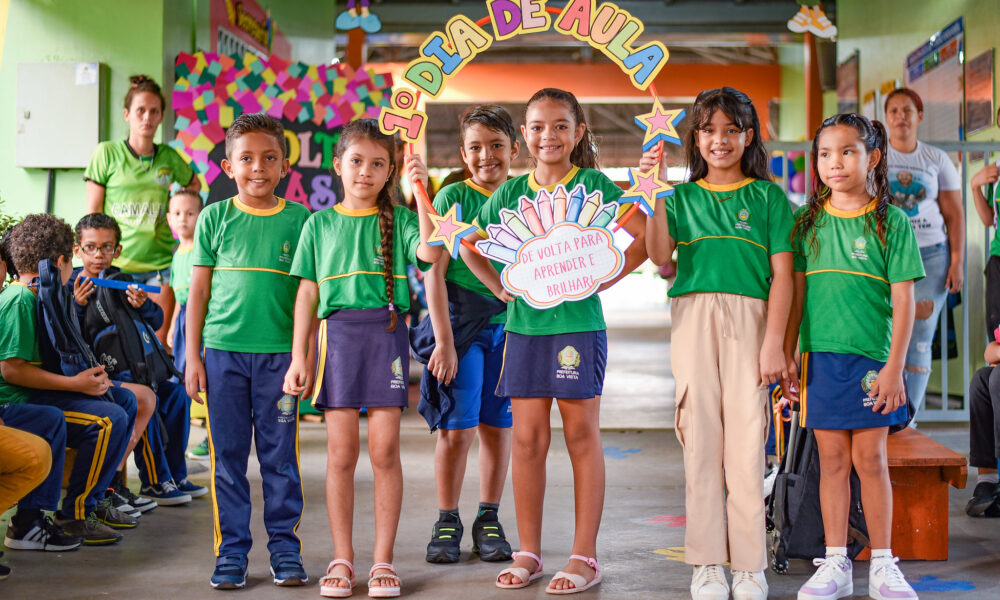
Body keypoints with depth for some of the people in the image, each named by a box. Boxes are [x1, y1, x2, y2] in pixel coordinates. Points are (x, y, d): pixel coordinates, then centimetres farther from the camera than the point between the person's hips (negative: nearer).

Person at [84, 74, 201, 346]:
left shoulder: (169, 157, 8)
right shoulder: (106, 153, 1)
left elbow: (194, 185, 29)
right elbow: (93, 212, 2)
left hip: (159, 262, 2)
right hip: (116, 263, -2)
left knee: (158, 343, -1)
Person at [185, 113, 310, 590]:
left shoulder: (299, 219, 4)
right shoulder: (214, 218, 5)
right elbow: (198, 289, 8)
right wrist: (192, 355, 4)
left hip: (280, 352, 0)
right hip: (223, 350, 1)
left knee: (280, 454, 5)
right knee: (227, 455, 5)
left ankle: (284, 546, 16)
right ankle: (231, 549, 14)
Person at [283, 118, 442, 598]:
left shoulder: (398, 220, 7)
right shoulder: (320, 224, 11)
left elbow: (430, 251, -14)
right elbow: (308, 292, 10)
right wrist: (298, 356, 5)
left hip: (387, 333, -1)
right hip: (337, 334, 1)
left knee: (384, 451, 0)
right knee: (341, 452, 2)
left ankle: (383, 560, 8)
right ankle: (342, 559, 11)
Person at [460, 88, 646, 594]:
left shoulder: (592, 184, -2)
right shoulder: (511, 191, 9)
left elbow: (646, 236, -5)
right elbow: (469, 245, 22)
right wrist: (500, 287, 10)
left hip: (578, 324, -3)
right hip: (523, 325, 4)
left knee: (582, 437, 2)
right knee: (527, 439, 5)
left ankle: (584, 556, 7)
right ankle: (528, 552, 15)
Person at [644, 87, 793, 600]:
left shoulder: (768, 196, 9)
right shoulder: (683, 197, 14)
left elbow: (782, 274, 4)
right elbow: (660, 255, -2)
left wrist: (774, 342, -5)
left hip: (749, 318, -1)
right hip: (693, 317, 2)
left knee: (748, 437, -4)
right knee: (700, 434, 1)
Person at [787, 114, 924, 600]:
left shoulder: (891, 223, -1)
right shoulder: (808, 223, 6)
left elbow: (903, 300, -3)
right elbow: (795, 294, 8)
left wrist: (894, 367, -8)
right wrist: (787, 358, 5)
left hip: (871, 358, -2)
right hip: (820, 358, 2)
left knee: (870, 458, 2)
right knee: (832, 459, 6)